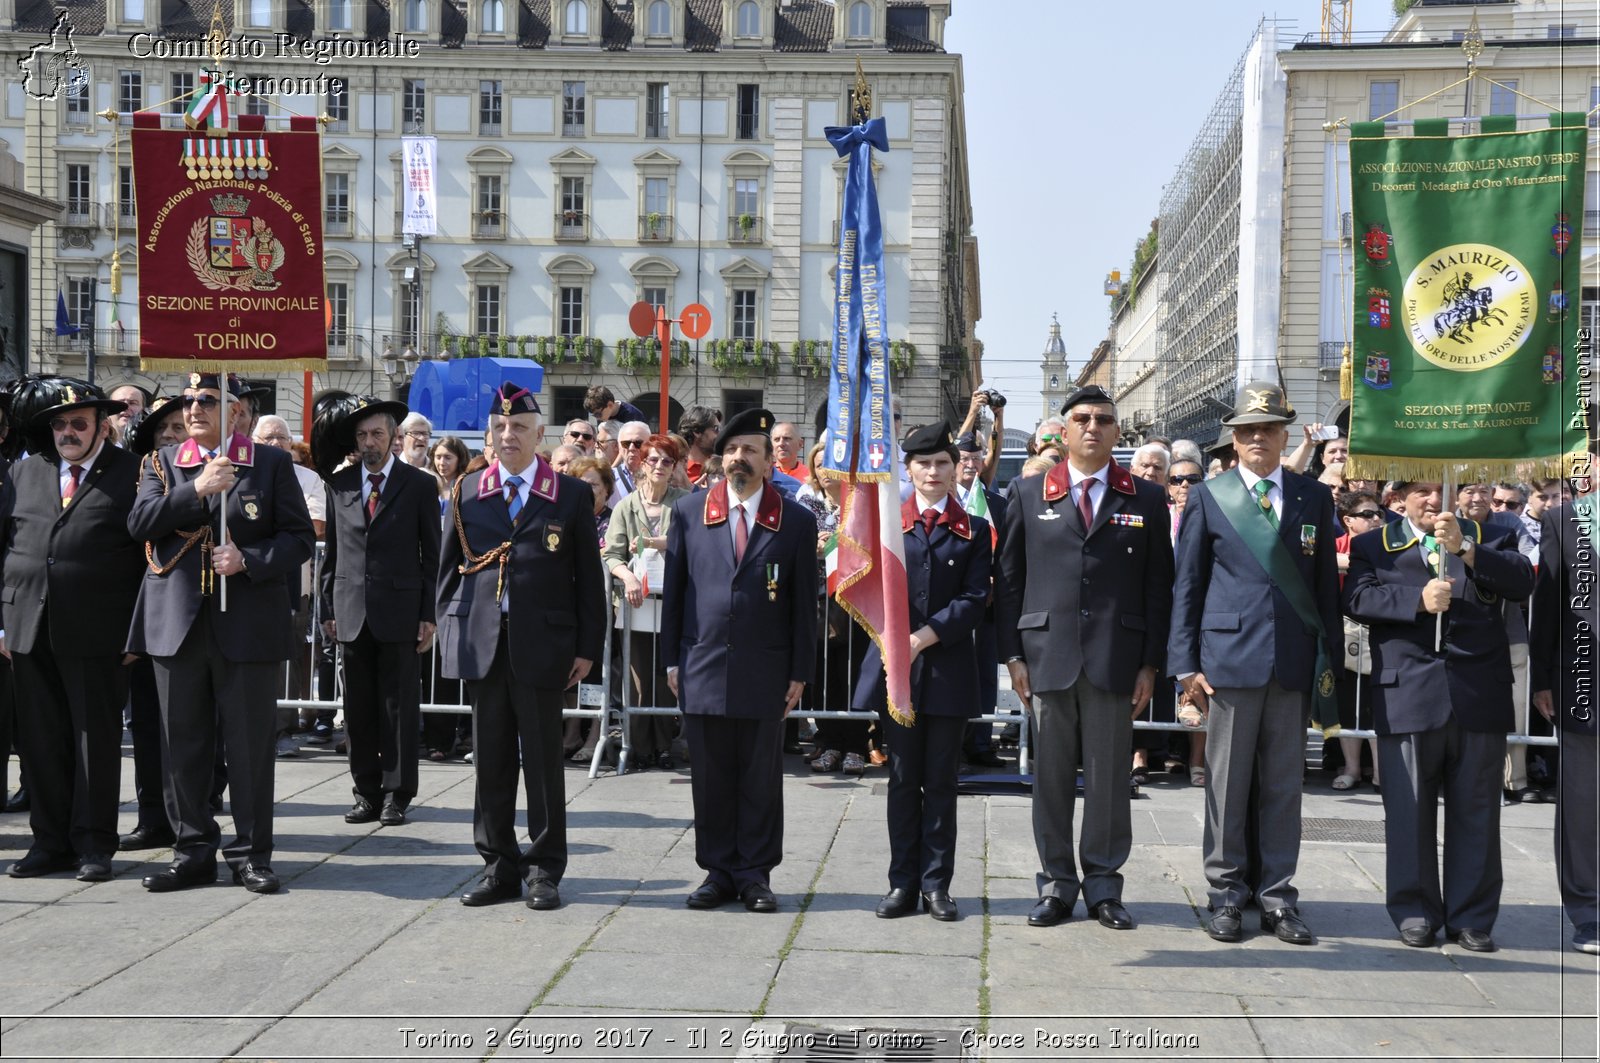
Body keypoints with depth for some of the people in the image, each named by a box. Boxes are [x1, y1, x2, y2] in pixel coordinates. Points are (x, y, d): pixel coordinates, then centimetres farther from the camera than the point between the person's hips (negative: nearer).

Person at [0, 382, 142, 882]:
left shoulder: (131, 475, 0)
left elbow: (149, 549, -3)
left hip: (94, 633, -4)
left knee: (96, 738, 3)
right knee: (40, 741, 9)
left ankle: (93, 843, 12)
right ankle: (50, 841, 19)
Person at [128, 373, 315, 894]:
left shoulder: (271, 463, 5)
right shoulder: (162, 462, 12)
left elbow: (299, 537, 2)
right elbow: (140, 523, -3)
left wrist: (249, 560, -14)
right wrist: (196, 489, -15)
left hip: (247, 623, -3)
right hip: (177, 621, 3)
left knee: (250, 742, 1)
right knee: (183, 742, 8)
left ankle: (251, 854, 11)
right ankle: (194, 852, 18)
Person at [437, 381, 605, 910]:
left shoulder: (572, 495, 3)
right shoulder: (466, 491, 9)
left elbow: (589, 577, 3)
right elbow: (448, 567, 13)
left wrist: (587, 647, -2)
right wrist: (450, 630, 5)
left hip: (543, 644, -2)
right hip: (481, 643, 2)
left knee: (543, 762, 3)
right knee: (490, 761, 8)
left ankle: (544, 870, 14)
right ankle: (499, 867, 19)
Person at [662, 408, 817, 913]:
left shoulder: (796, 521, 2)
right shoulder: (688, 512, 7)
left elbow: (804, 603, 3)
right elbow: (673, 590, 8)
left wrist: (799, 673, 0)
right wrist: (672, 659, 4)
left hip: (764, 672, -1)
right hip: (702, 668, 1)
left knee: (761, 778, 6)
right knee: (710, 777, 7)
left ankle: (755, 873, 17)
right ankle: (718, 871, 18)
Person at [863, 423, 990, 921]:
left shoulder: (974, 530, 6)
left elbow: (974, 600, -3)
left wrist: (924, 636, -13)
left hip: (949, 668, 0)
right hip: (897, 666, 0)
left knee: (941, 781, 5)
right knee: (903, 779, 6)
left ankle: (936, 884, 11)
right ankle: (903, 883, 12)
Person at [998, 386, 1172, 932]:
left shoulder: (1147, 499, 7)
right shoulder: (1030, 497, 8)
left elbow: (1158, 586, 5)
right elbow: (1010, 581, 8)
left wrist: (1151, 663, -1)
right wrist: (1013, 654, 0)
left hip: (1116, 658, 0)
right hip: (1048, 656, 1)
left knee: (1110, 778, 5)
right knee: (1052, 778, 6)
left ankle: (1103, 886, 16)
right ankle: (1057, 885, 17)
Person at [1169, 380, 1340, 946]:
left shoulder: (1315, 498, 10)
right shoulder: (1208, 497, 4)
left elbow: (1327, 584, 11)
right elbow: (1186, 585, 3)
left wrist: (1330, 660, 6)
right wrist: (1186, 663, -3)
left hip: (1294, 662, 2)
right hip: (1230, 655, -2)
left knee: (1285, 783, 7)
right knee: (1227, 782, 4)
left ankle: (1277, 895, 16)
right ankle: (1227, 892, 14)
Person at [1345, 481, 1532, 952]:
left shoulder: (1487, 539, 15)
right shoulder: (1372, 545, 12)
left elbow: (1522, 582, -4)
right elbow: (1358, 597, -5)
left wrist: (1465, 550, -16)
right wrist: (1418, 600, -18)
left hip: (1479, 696, 1)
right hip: (1408, 696, -1)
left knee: (1476, 810, 6)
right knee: (1409, 809, 3)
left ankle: (1472, 917, 16)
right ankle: (1415, 913, 15)